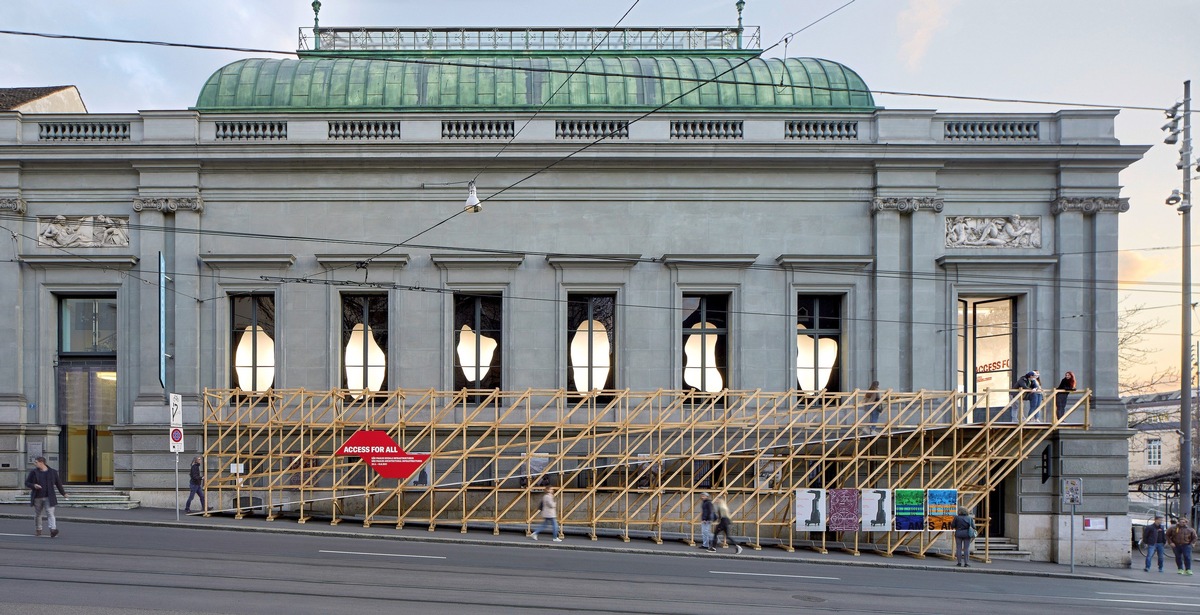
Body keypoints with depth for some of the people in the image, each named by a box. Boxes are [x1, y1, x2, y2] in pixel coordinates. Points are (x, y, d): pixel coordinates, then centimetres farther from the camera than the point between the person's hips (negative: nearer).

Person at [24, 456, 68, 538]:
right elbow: (27, 483, 7)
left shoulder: (52, 472, 2)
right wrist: (33, 486, -15)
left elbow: (58, 483, 12)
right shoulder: (34, 472, 4)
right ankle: (38, 530, 26)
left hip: (49, 497, -2)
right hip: (37, 497, 2)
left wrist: (64, 493, 20)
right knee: (37, 514, 11)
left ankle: (53, 529, -25)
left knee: (50, 513, -13)